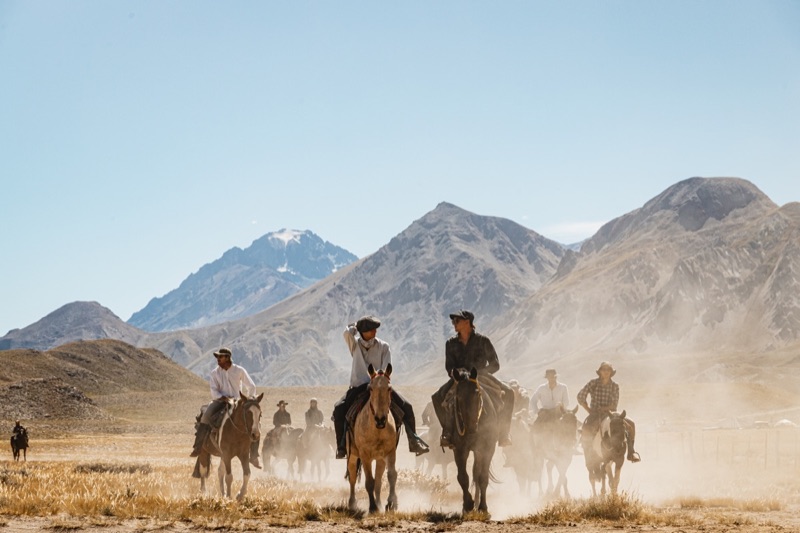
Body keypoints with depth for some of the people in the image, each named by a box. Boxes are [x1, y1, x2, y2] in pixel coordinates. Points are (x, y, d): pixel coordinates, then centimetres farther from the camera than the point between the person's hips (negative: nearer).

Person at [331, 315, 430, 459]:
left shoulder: (383, 347, 1)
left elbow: (386, 370, -6)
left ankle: (414, 441, -4)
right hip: (358, 387, -1)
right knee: (339, 409, -26)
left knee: (406, 406, -15)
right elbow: (347, 332, -19)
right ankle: (341, 446, -17)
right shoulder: (355, 344, 2)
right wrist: (355, 326, 1)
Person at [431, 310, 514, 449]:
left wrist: (478, 372, -17)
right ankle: (448, 431, -11)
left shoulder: (483, 341, -3)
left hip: (481, 378, -2)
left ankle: (504, 433, -14)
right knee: (438, 397, -24)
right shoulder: (451, 343, 5)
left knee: (507, 393, -24)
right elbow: (449, 368, 4)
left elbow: (495, 365, -3)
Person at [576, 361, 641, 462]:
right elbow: (580, 397, 0)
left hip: (609, 413, 3)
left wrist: (604, 408, -18)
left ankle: (631, 452, -3)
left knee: (631, 424, -16)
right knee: (587, 430, -35)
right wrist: (589, 410, -5)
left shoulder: (614, 386, 3)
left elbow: (614, 404, -2)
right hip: (595, 414, -3)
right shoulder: (593, 383, -1)